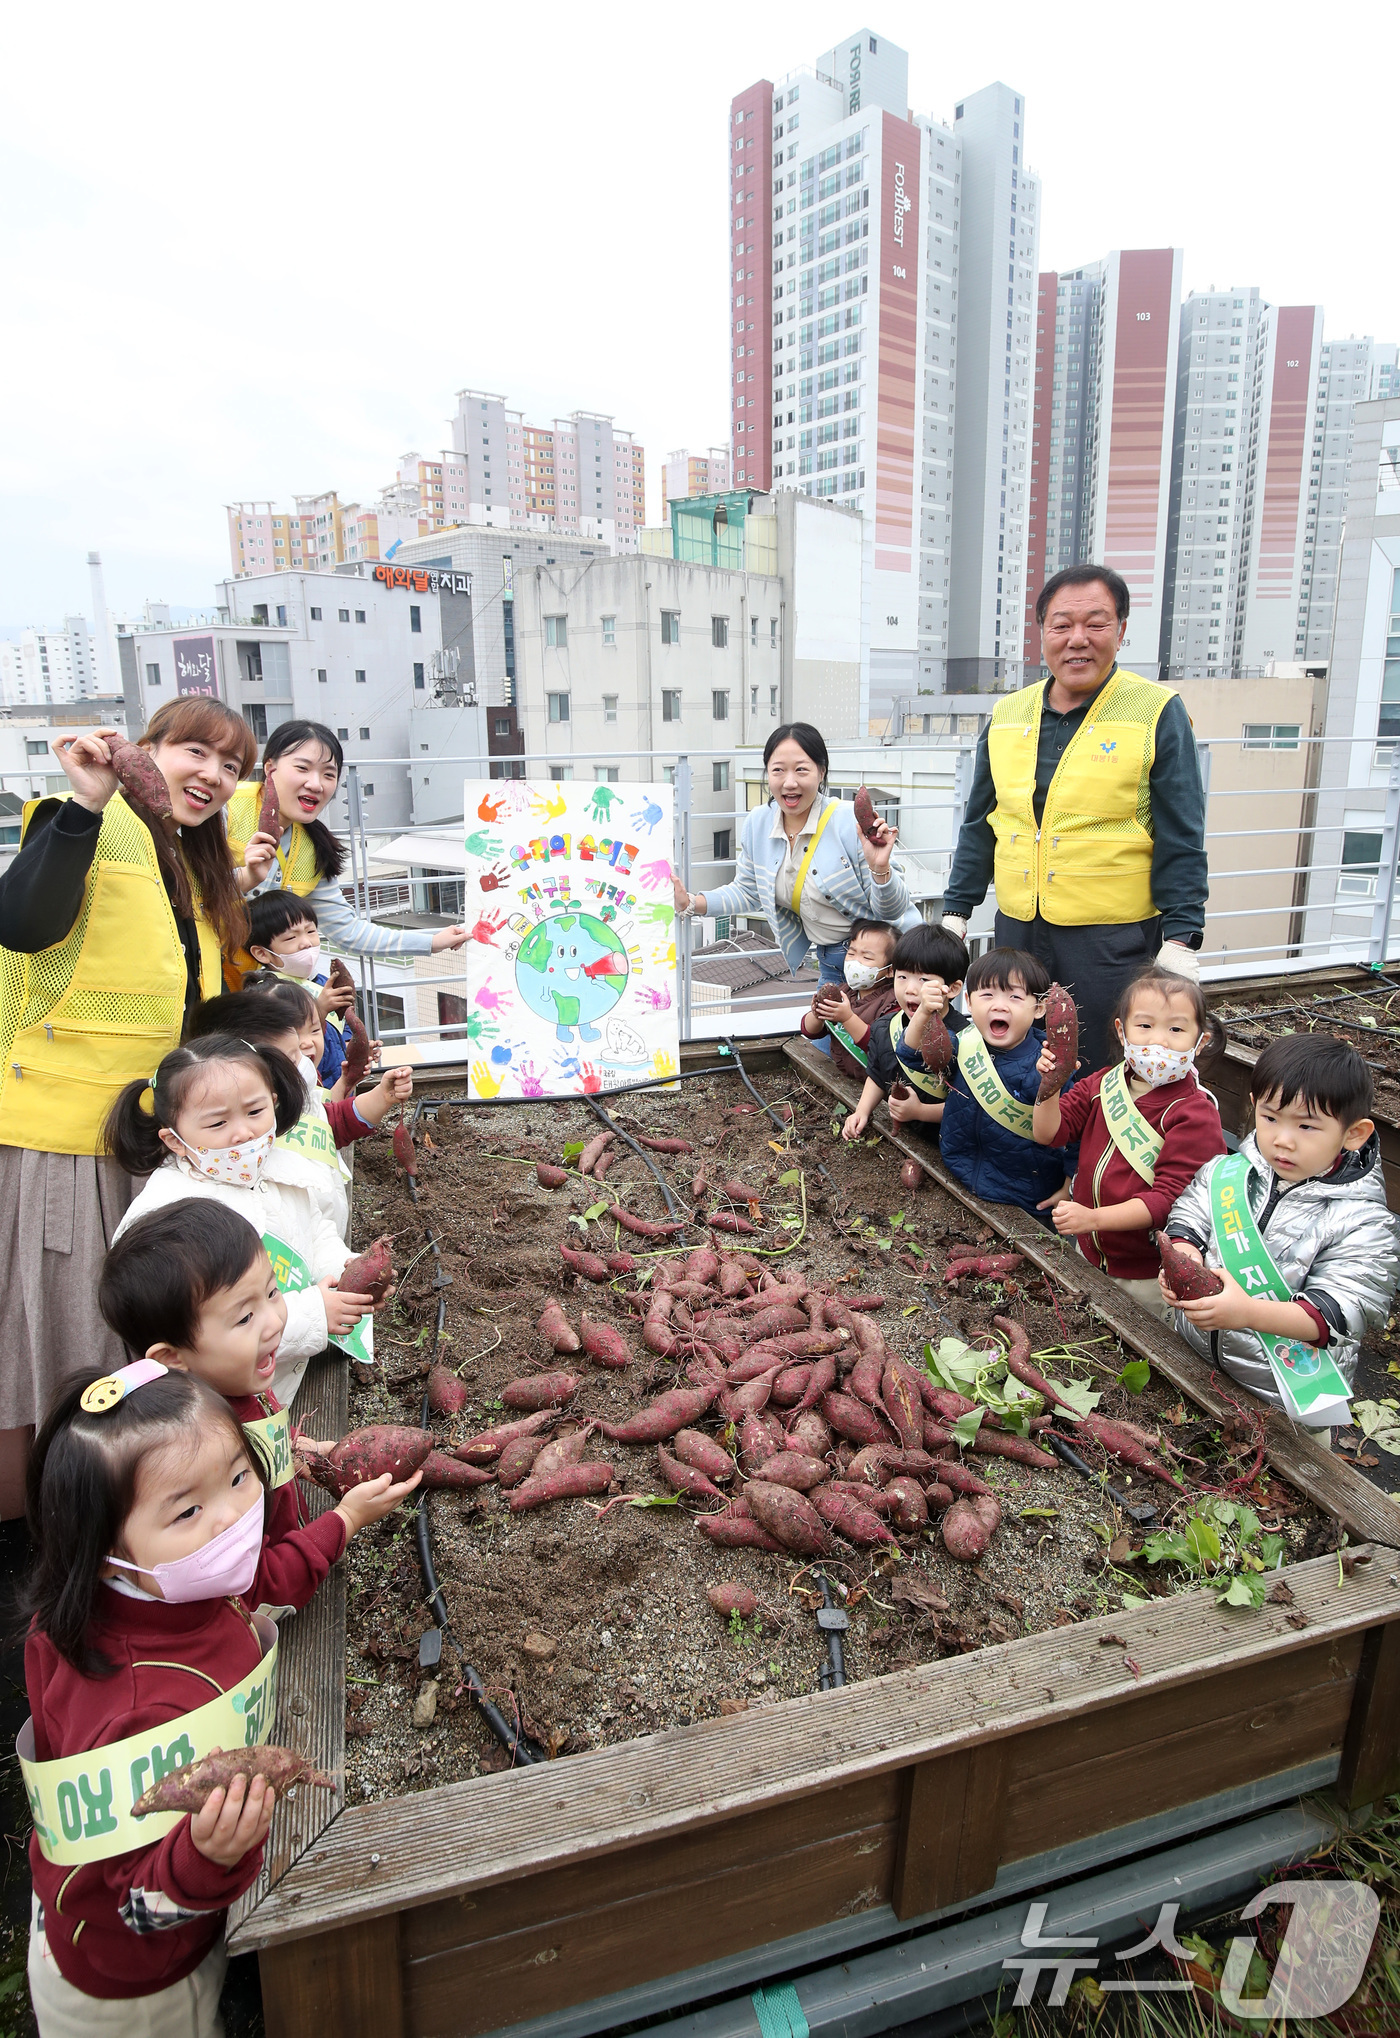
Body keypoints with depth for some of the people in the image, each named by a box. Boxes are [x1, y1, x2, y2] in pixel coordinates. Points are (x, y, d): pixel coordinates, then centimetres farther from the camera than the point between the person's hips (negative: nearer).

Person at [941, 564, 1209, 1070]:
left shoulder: (1158, 714, -5)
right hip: (1017, 933, 4)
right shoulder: (1007, 715, 8)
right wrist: (956, 910, 11)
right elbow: (979, 824, 15)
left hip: (1114, 939, -4)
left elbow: (1181, 839, -7)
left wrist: (1181, 939, -12)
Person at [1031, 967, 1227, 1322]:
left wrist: (1094, 1217, -35)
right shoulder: (1101, 1085, -1)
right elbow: (1049, 1133, -5)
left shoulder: (1195, 1113, -20)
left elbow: (1168, 1197, -26)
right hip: (1088, 1256, 6)